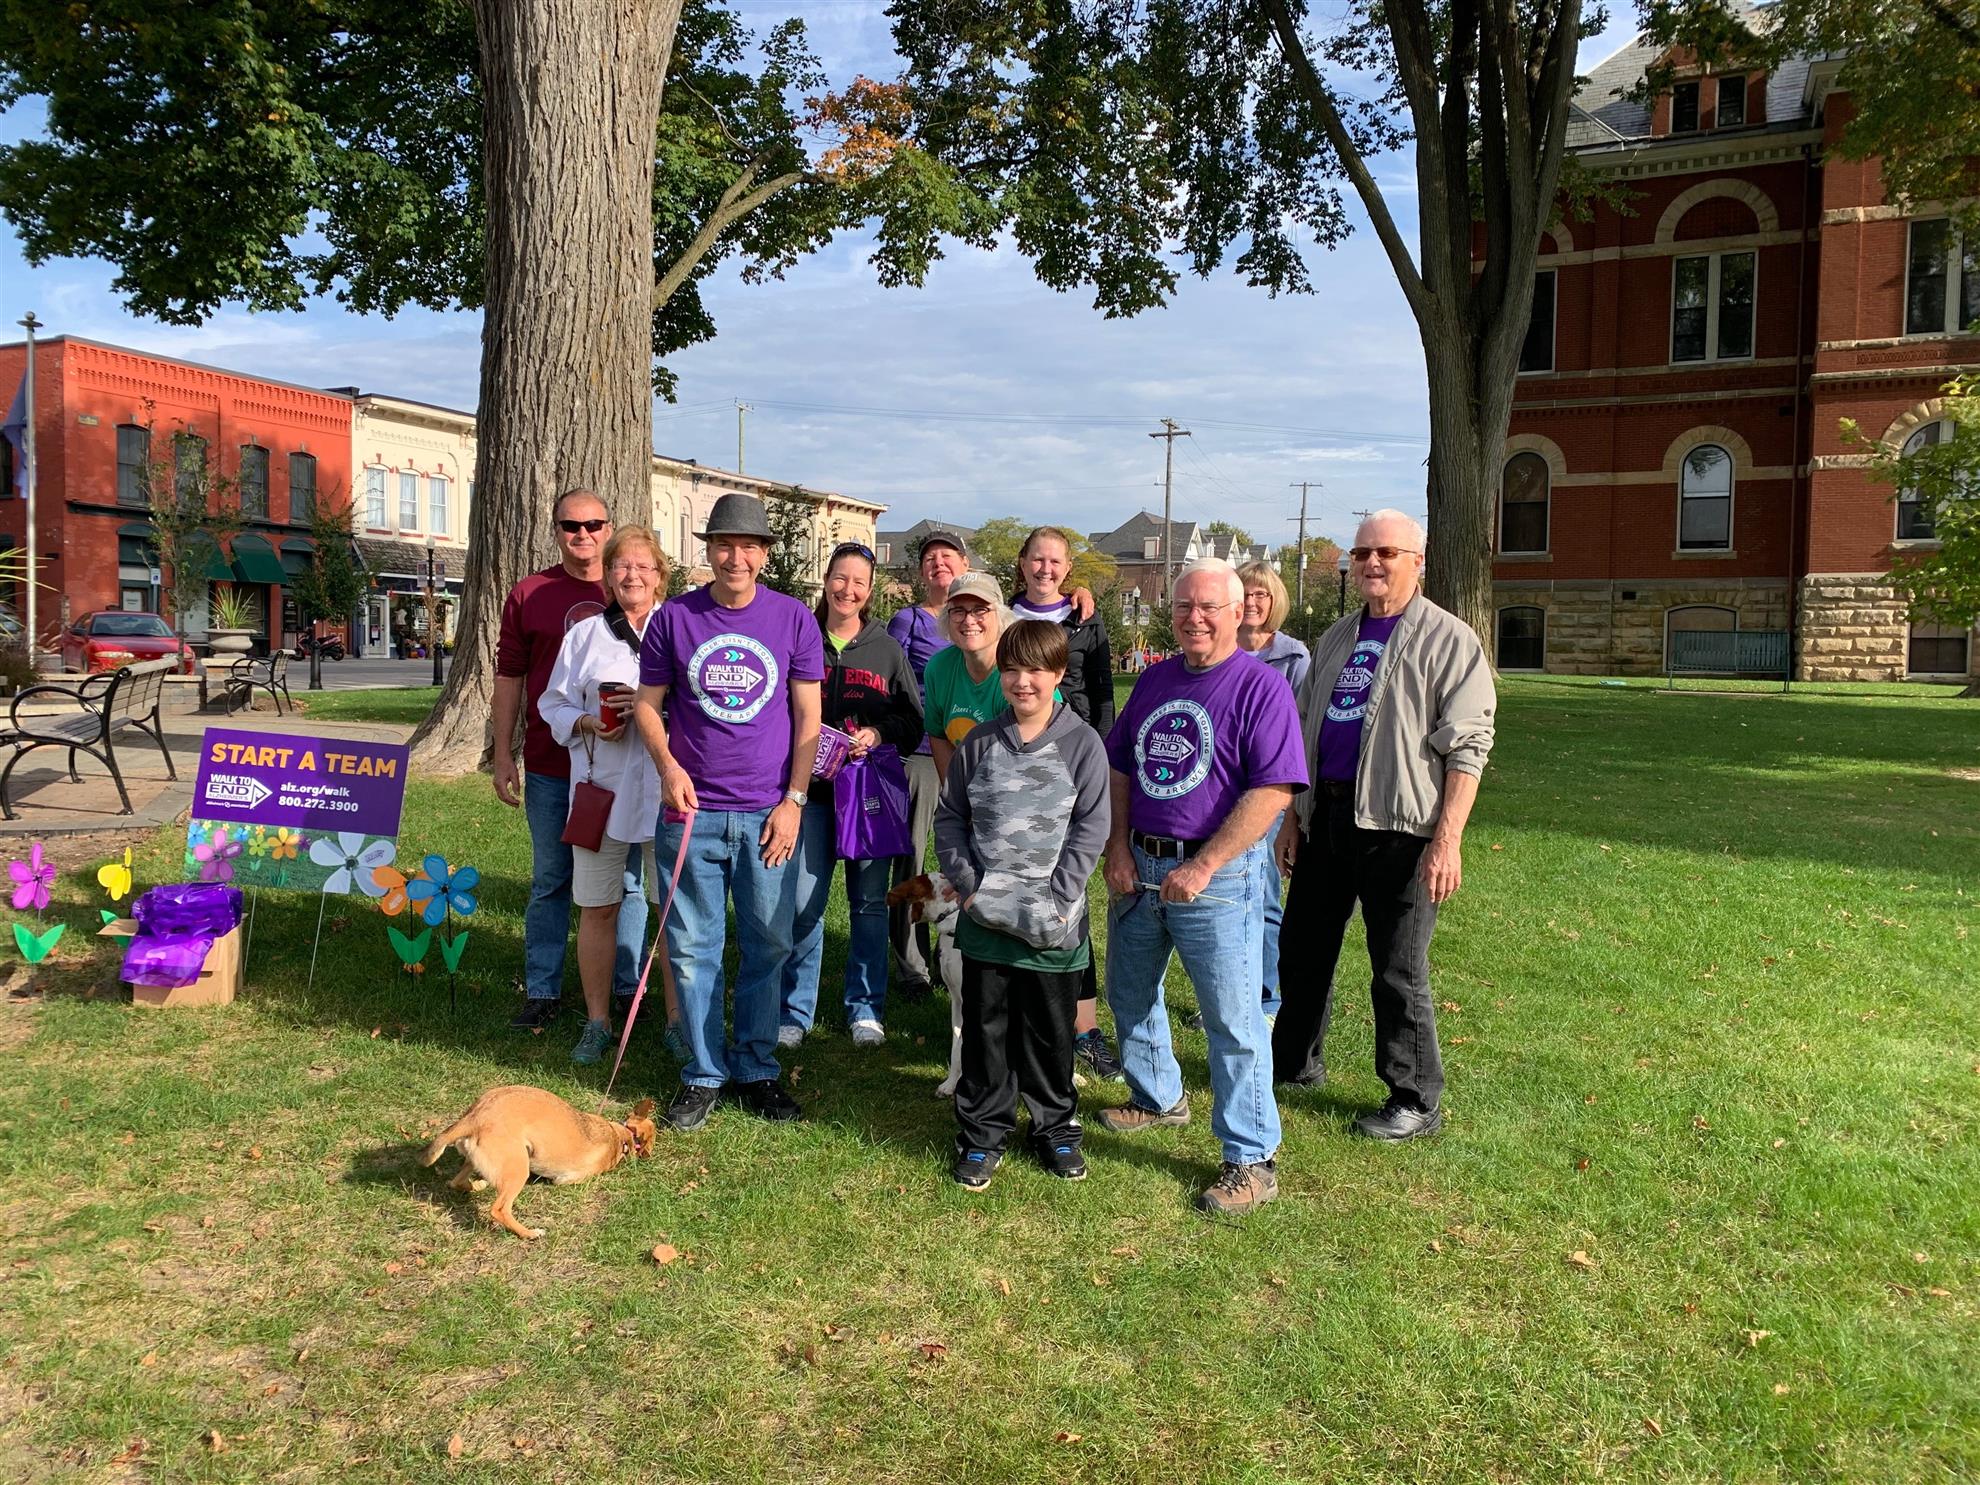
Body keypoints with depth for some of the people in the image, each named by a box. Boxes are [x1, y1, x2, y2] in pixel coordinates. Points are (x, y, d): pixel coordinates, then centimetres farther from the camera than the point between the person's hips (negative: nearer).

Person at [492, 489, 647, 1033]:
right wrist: (503, 755, 3)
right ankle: (542, 993, 22)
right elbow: (509, 676, 7)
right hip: (548, 766, 1)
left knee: (626, 881, 7)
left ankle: (627, 991, 19)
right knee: (549, 882, 11)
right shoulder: (529, 594, 5)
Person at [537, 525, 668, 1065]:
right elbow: (554, 703, 13)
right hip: (601, 787, 2)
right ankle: (597, 1021, 21)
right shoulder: (584, 635, 12)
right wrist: (586, 725, -7)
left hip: (666, 791, -2)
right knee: (596, 908, 7)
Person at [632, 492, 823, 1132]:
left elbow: (808, 718, 3)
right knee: (693, 948, 6)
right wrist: (667, 766, -10)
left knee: (768, 946, 8)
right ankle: (703, 1073, 20)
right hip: (690, 811, 0)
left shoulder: (794, 619, 1)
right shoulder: (673, 617, 2)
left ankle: (756, 1069, 23)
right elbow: (647, 703, 8)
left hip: (768, 814, 0)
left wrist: (794, 800, -4)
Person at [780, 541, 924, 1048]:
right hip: (811, 789, -1)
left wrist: (879, 734, -12)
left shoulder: (887, 649, 6)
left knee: (870, 902, 7)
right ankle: (796, 1011, 13)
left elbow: (914, 720, 6)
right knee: (804, 904, -1)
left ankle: (865, 1008, 20)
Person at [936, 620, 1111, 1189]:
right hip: (984, 916, 2)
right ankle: (982, 1133, 24)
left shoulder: (1083, 743, -4)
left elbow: (1091, 828, -6)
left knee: (1051, 1031, 12)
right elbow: (949, 817, 8)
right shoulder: (979, 743, 3)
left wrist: (1056, 897, -12)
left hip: (1053, 922, -2)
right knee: (984, 1028, 10)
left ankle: (1056, 1128, 30)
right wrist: (967, 881, -4)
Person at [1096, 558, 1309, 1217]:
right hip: (1137, 865, 7)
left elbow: (1274, 789, -18)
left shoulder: (1260, 686, -10)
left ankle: (1251, 1160, 9)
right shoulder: (1154, 679, 10)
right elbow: (1118, 766, 12)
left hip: (1214, 873, -7)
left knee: (1232, 1017, -3)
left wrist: (1202, 868, -21)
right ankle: (1158, 1099, 42)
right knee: (1129, 993, 19)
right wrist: (1118, 848, -1)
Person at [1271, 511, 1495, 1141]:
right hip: (1327, 816, 7)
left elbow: (1467, 749, -13)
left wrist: (1447, 839, -20)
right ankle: (1295, 1063, 34)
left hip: (1399, 826, -7)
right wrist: (1293, 816, 15)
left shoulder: (1447, 638, -7)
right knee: (1303, 948, 16)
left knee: (1398, 970, 1)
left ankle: (1416, 1102, 17)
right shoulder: (1337, 638, 14)